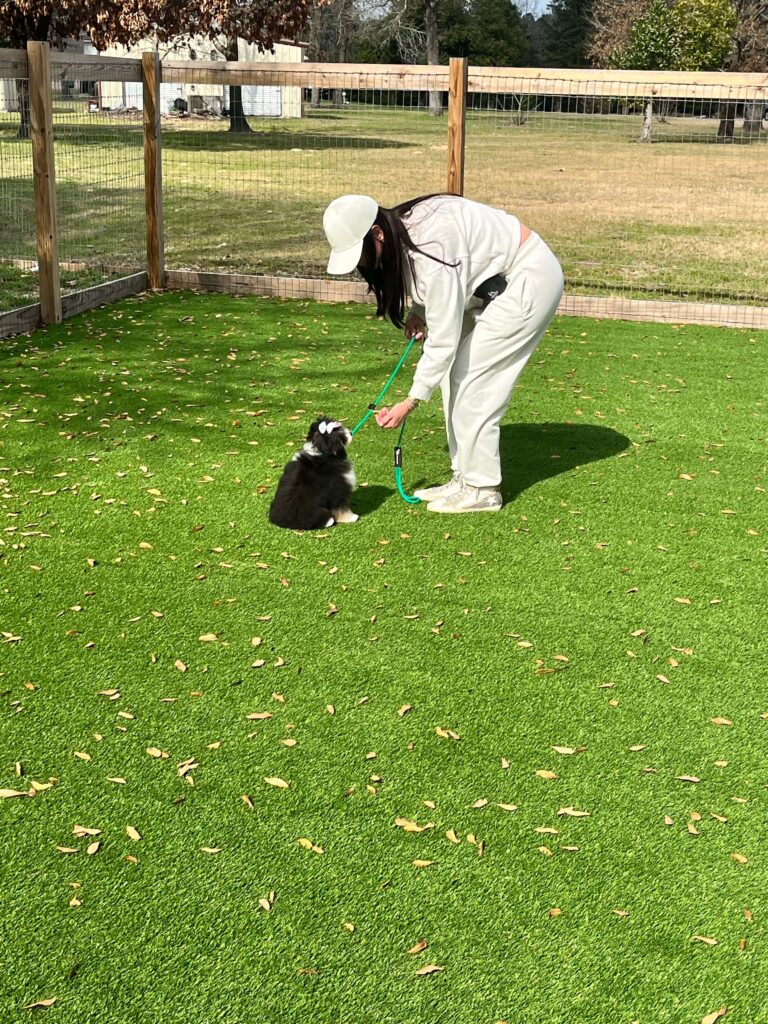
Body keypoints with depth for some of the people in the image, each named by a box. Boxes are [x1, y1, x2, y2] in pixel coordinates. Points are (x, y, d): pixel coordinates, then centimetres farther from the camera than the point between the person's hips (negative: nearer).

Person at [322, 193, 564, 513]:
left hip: (529, 279, -10)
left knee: (471, 377, -11)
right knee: (456, 373, 6)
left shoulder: (430, 249, -32)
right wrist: (418, 312, -5)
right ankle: (464, 478, 13)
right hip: (497, 279, 10)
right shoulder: (401, 228, -6)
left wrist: (412, 402, -23)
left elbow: (443, 340, -27)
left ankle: (481, 489, -2)